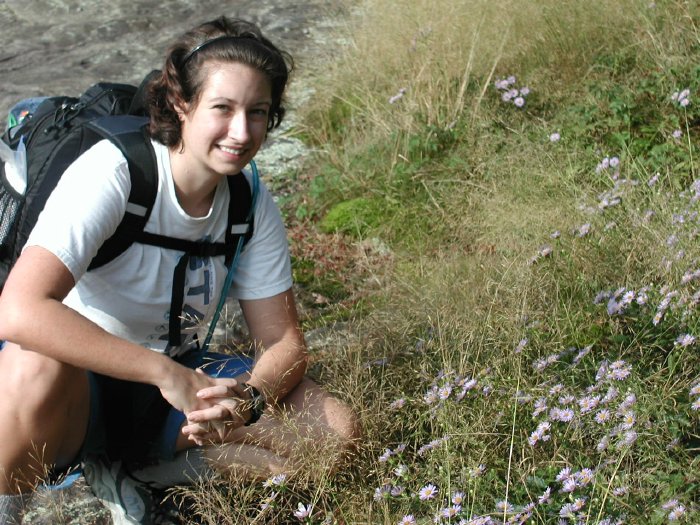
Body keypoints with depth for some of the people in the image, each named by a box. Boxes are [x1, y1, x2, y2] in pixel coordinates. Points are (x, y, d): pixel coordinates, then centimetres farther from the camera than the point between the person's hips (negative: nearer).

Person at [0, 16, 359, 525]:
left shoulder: (254, 205, -6)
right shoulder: (114, 172, -24)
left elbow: (283, 341, -4)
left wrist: (248, 399, -28)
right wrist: (168, 375, -38)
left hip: (175, 382, 6)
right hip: (70, 387, -5)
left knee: (336, 431, -12)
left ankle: (130, 467, -2)